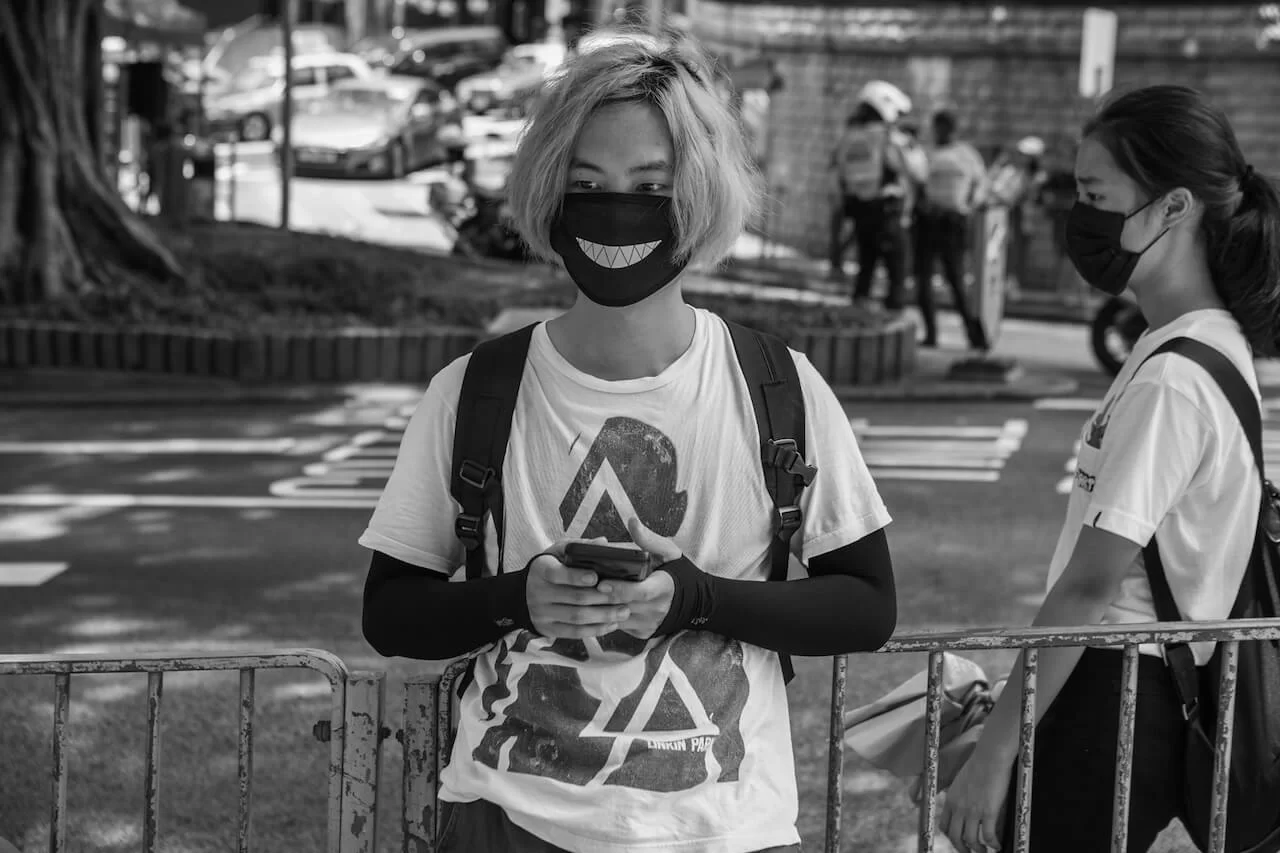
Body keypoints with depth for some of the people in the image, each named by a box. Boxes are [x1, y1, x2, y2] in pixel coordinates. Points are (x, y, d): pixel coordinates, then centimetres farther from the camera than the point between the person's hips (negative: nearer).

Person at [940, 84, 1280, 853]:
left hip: (1114, 701, -9)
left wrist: (996, 752, -17)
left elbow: (1088, 588, -20)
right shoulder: (1217, 345, 9)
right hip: (1153, 690, 9)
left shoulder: (1170, 382, -19)